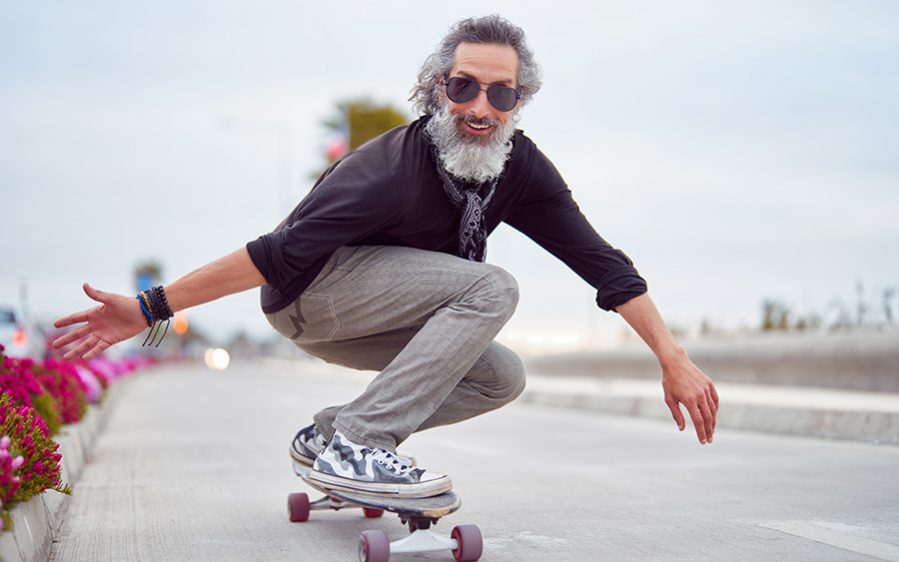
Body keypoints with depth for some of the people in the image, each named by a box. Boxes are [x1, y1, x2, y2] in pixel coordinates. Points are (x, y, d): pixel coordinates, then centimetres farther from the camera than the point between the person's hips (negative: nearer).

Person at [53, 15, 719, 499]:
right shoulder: (395, 171, -30)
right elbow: (278, 252, -31)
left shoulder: (521, 167, -9)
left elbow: (601, 261, -8)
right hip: (305, 294, -8)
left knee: (503, 376, -3)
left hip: (367, 318, 8)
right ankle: (353, 442, -26)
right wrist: (151, 308, -32)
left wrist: (675, 360, -10)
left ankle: (327, 433, 1)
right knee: (491, 287, -24)